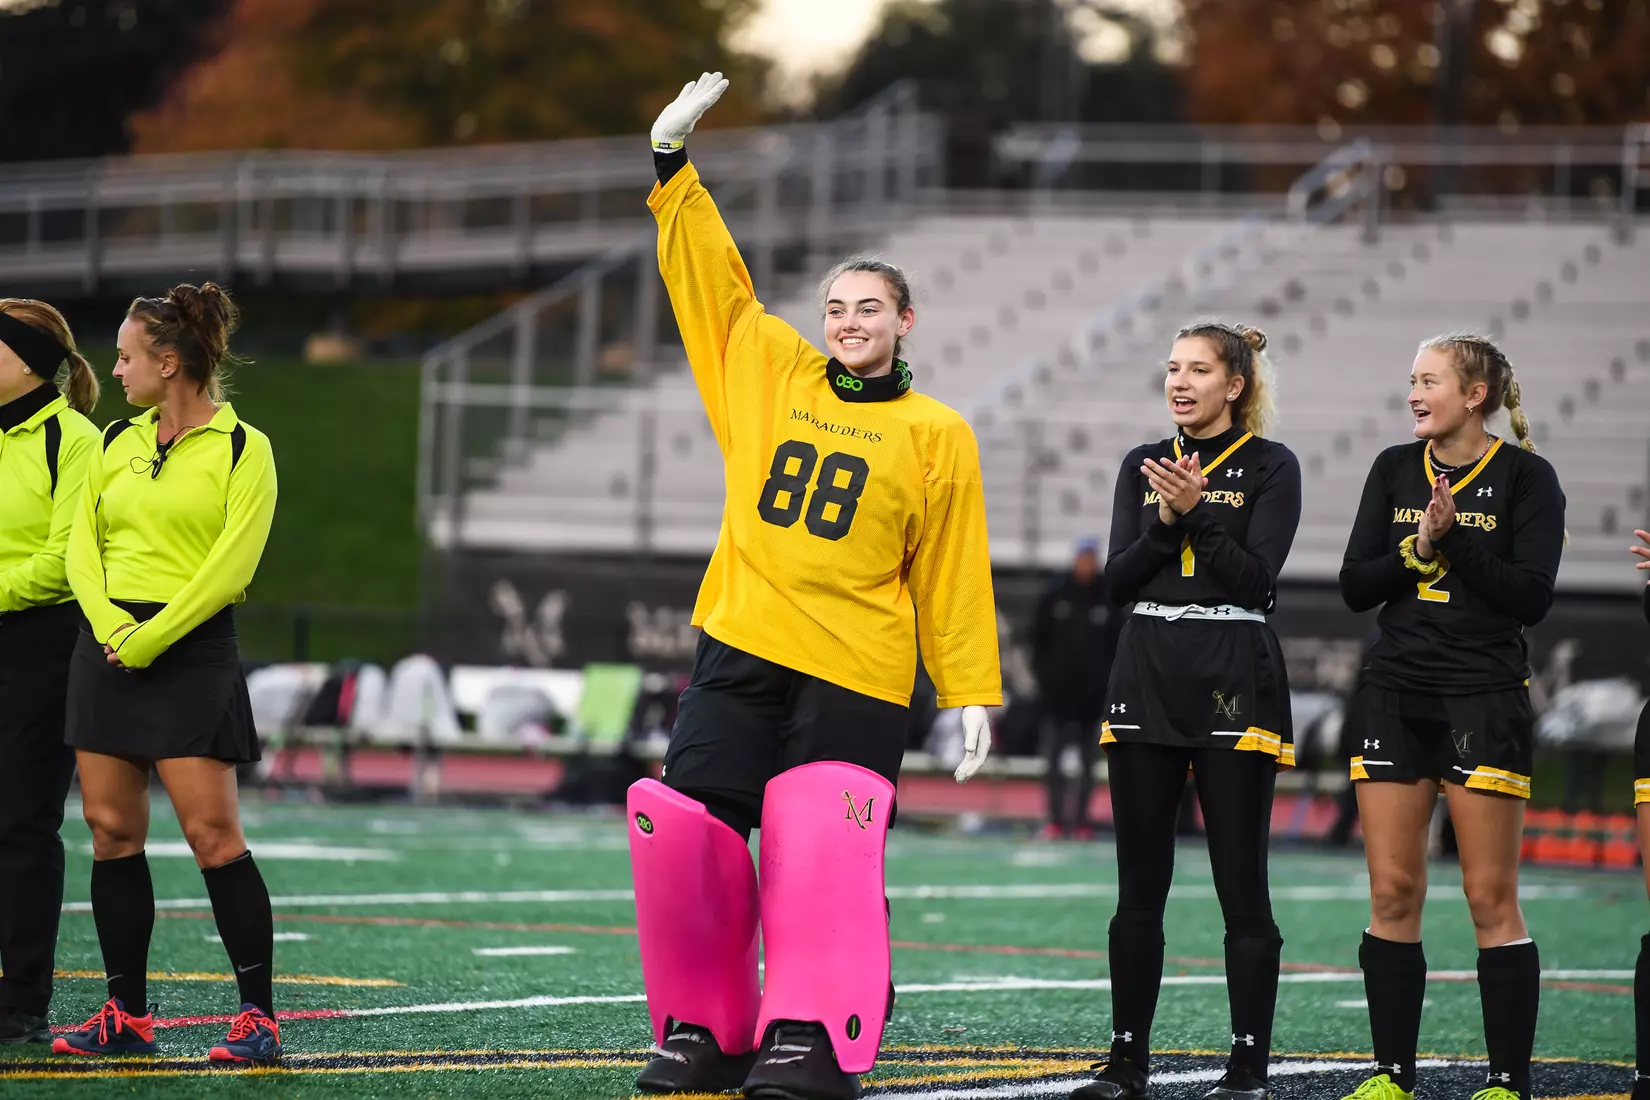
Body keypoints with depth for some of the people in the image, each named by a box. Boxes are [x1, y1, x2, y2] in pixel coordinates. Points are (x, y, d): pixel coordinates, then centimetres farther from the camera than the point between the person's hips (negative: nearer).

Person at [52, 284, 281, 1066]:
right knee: (112, 830, 4)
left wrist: (150, 638, -14)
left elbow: (231, 566, -11)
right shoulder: (117, 443, 13)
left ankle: (258, 1016, -5)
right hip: (106, 645, 6)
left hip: (190, 651, -6)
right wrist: (107, 622, -9)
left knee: (211, 831, -10)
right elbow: (81, 542, 9)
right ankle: (127, 1015, 11)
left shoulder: (242, 448, -4)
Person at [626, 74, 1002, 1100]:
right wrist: (674, 164, 10)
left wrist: (973, 692, -1)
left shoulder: (937, 435, 4)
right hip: (738, 657, 4)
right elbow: (712, 277, 15)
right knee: (685, 832, -4)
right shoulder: (770, 371, 12)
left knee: (824, 853, -16)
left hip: (855, 682, -4)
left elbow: (954, 574, 3)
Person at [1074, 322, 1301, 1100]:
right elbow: (1118, 581, 5)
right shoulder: (1143, 466, 12)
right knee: (1139, 885, 5)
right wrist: (1164, 522, -10)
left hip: (1233, 684, -4)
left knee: (1241, 886, -4)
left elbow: (1257, 579, -10)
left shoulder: (1270, 468, 0)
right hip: (1147, 677, 4)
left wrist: (1195, 512, -18)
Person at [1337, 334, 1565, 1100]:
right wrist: (1421, 547, -11)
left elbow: (1532, 596, -11)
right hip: (1396, 698, 4)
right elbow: (1355, 587, 4)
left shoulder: (1525, 477, -3)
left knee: (1491, 899, -4)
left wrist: (1454, 540, -16)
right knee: (1391, 894, 3)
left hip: (1485, 701, -4)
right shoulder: (1395, 470, 9)